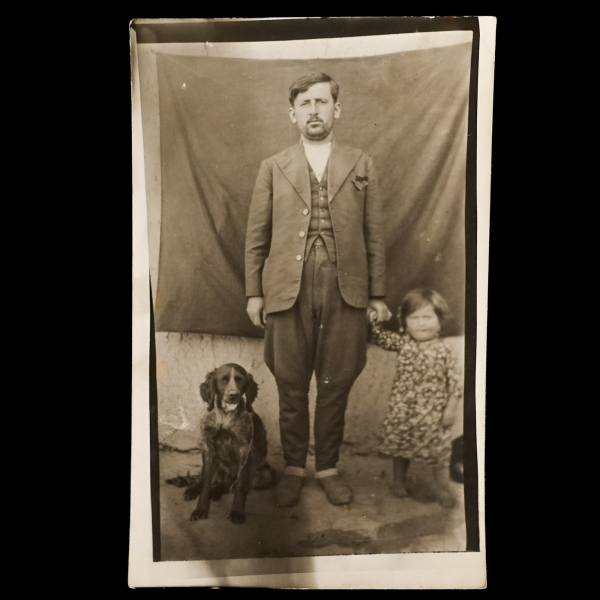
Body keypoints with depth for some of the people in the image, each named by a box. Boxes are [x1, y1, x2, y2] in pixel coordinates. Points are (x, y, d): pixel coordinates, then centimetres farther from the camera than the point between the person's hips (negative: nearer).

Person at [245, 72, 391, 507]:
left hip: (345, 291, 0)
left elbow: (374, 235, 7)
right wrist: (254, 293, 3)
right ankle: (294, 467, 27)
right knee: (291, 388, 8)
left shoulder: (362, 166, 10)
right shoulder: (273, 168, 11)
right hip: (288, 291, 0)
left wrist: (377, 294, 3)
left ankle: (328, 467, 27)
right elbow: (256, 236, 8)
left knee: (335, 387, 8)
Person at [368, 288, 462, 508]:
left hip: (432, 412, -1)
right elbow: (378, 336, -3)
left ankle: (443, 488, 33)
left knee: (439, 449, 10)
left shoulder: (443, 350, -9)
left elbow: (453, 382, -5)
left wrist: (451, 409, -6)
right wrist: (371, 316, -16)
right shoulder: (403, 343, -4)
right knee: (400, 445, 17)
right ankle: (399, 480, 40)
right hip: (402, 410, 2)